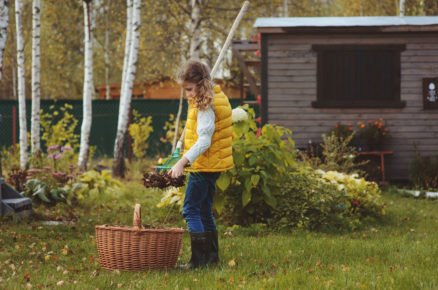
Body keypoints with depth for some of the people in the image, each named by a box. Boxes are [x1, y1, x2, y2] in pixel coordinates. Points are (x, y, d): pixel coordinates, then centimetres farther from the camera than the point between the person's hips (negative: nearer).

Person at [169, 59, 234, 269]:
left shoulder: (206, 106, -19)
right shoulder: (216, 97, 11)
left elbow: (203, 141, -27)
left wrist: (182, 163, -32)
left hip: (204, 165, -10)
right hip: (213, 164, 10)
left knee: (191, 210, -9)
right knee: (205, 210, 17)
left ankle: (199, 258, -13)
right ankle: (212, 254, 23)